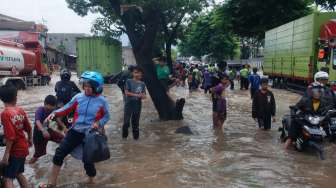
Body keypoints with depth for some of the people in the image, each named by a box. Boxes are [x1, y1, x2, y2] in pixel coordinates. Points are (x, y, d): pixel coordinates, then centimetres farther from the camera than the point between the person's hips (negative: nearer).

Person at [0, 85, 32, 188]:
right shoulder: (21, 110, 1)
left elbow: (10, 136, -22)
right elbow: (29, 128, 9)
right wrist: (29, 140, 27)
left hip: (15, 150, -7)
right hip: (23, 147, 7)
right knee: (19, 173, 21)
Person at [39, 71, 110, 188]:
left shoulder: (102, 101, -10)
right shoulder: (78, 97, -4)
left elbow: (106, 117, 1)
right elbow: (67, 109, 2)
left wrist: (99, 123, -17)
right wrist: (55, 113, -14)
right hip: (75, 131, 3)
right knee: (59, 153, -2)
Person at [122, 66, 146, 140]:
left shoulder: (142, 84, 4)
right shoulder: (129, 81, -4)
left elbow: (144, 96, 2)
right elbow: (126, 92, -11)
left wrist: (142, 96, -21)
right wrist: (136, 95, -21)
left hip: (137, 105, 3)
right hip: (129, 104, -3)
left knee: (136, 122, 12)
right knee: (126, 121, -2)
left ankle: (136, 136, 24)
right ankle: (124, 135, 16)